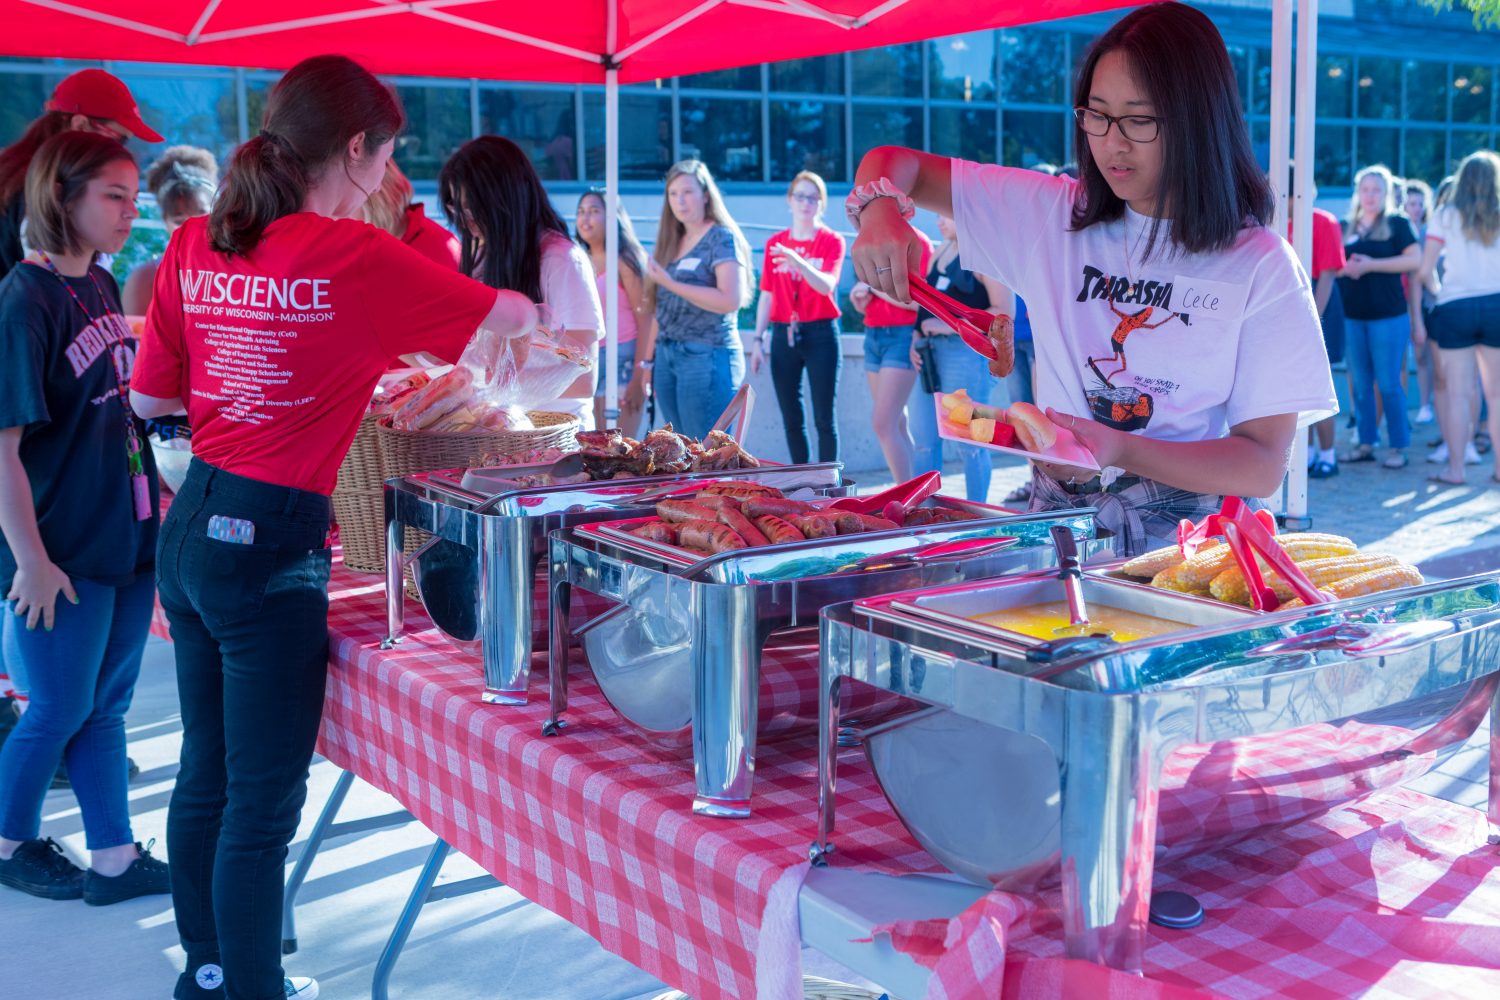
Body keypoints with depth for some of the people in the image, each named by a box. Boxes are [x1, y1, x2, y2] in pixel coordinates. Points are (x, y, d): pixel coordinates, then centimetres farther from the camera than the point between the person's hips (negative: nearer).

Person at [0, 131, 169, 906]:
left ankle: (113, 858, 25)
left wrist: (155, 494, 16)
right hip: (63, 552, -7)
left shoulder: (100, 285, 7)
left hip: (126, 536, 7)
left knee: (107, 705, 15)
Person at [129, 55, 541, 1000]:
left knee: (205, 775, 20)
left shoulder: (196, 246, 4)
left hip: (191, 526, 8)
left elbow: (149, 397, 11)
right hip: (272, 547, -7)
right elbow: (516, 318, -5)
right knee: (262, 802, 4)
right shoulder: (359, 257, -13)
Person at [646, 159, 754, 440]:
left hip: (707, 356, -7)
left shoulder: (722, 238, -4)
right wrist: (649, 359, 13)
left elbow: (731, 300, -17)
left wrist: (671, 284, -17)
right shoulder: (672, 242, 16)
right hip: (667, 356, 7)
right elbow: (661, 307, 17)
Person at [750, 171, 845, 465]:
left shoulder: (832, 241, -1)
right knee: (791, 418, 8)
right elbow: (766, 296, 9)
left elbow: (826, 285, -17)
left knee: (824, 418, -3)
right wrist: (758, 340, 4)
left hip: (821, 334, -3)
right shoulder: (775, 243, 8)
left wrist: (797, 262, -34)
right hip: (783, 335, 3)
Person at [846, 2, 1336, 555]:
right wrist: (880, 212, -10)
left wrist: (1119, 451, -20)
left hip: (1182, 536, -2)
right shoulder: (1053, 214, 7)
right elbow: (896, 165, 14)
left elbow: (1264, 467, -5)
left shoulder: (1260, 265, -2)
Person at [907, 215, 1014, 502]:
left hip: (966, 350, -8)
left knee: (969, 442, -3)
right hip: (930, 353, 8)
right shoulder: (942, 251, 18)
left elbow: (1005, 312, -15)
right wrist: (916, 339, 6)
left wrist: (950, 326, -19)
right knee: (923, 439, 8)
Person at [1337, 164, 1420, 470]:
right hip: (1352, 316, 5)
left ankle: (1398, 447, 3)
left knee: (1388, 384, -4)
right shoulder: (1348, 227, 13)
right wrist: (1344, 269, -6)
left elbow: (1415, 260, -10)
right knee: (1361, 384, 8)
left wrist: (1371, 265, -15)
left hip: (1388, 316, -5)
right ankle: (1366, 444, 16)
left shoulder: (1397, 223, -1)